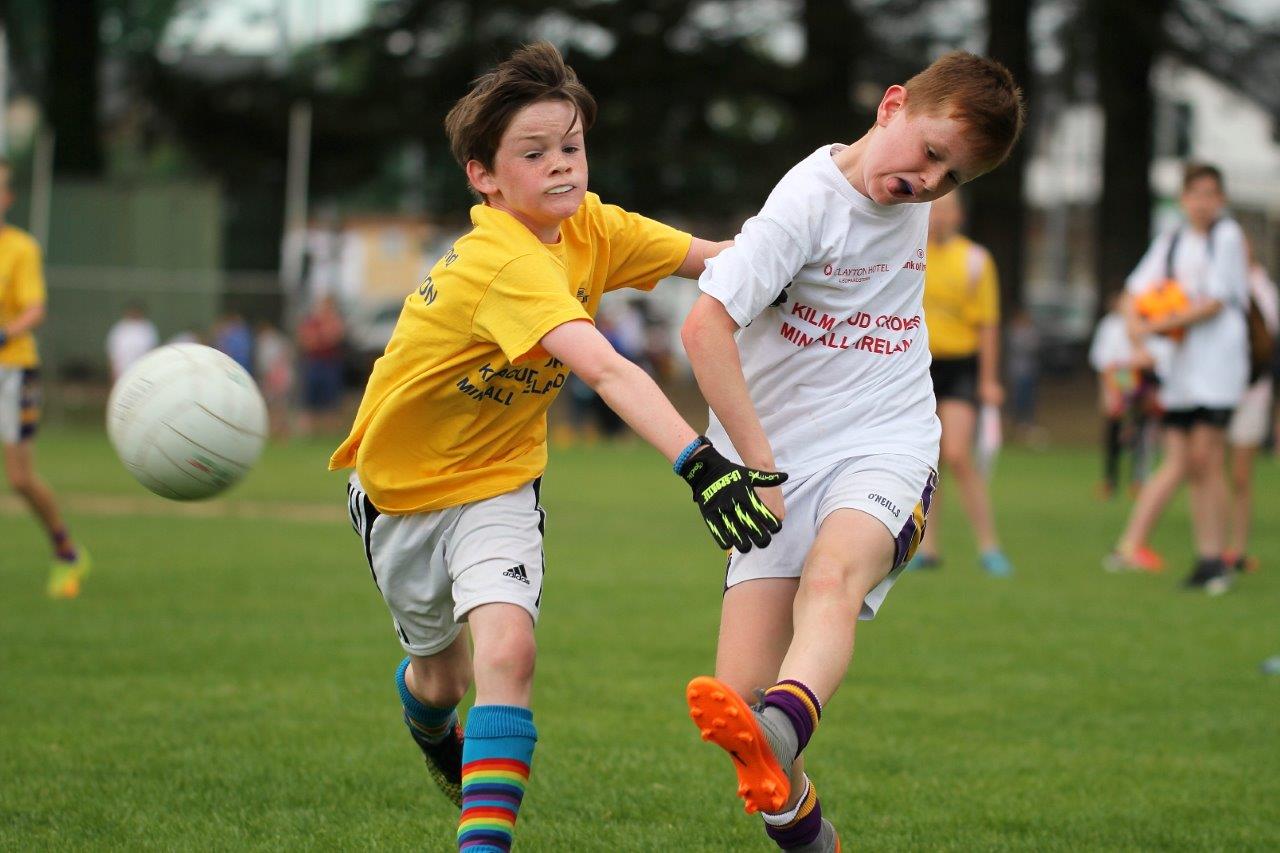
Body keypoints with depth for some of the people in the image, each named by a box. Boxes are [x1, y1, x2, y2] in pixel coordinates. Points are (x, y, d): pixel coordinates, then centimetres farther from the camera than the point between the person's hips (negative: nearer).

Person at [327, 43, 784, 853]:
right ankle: (427, 714, 56)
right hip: (404, 481, -4)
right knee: (443, 668, 18)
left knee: (507, 649, -21)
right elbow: (604, 370, -47)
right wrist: (698, 464, -57)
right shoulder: (506, 261, -35)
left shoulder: (589, 226, -12)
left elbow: (710, 256, -9)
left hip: (499, 479, 4)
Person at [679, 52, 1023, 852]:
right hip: (785, 465, -2)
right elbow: (706, 323, -22)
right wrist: (758, 468, -22)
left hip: (886, 451, 2)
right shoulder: (810, 201, -12)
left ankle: (778, 734, -61)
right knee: (743, 685, -14)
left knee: (833, 577, -32)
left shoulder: (912, 199, 9)